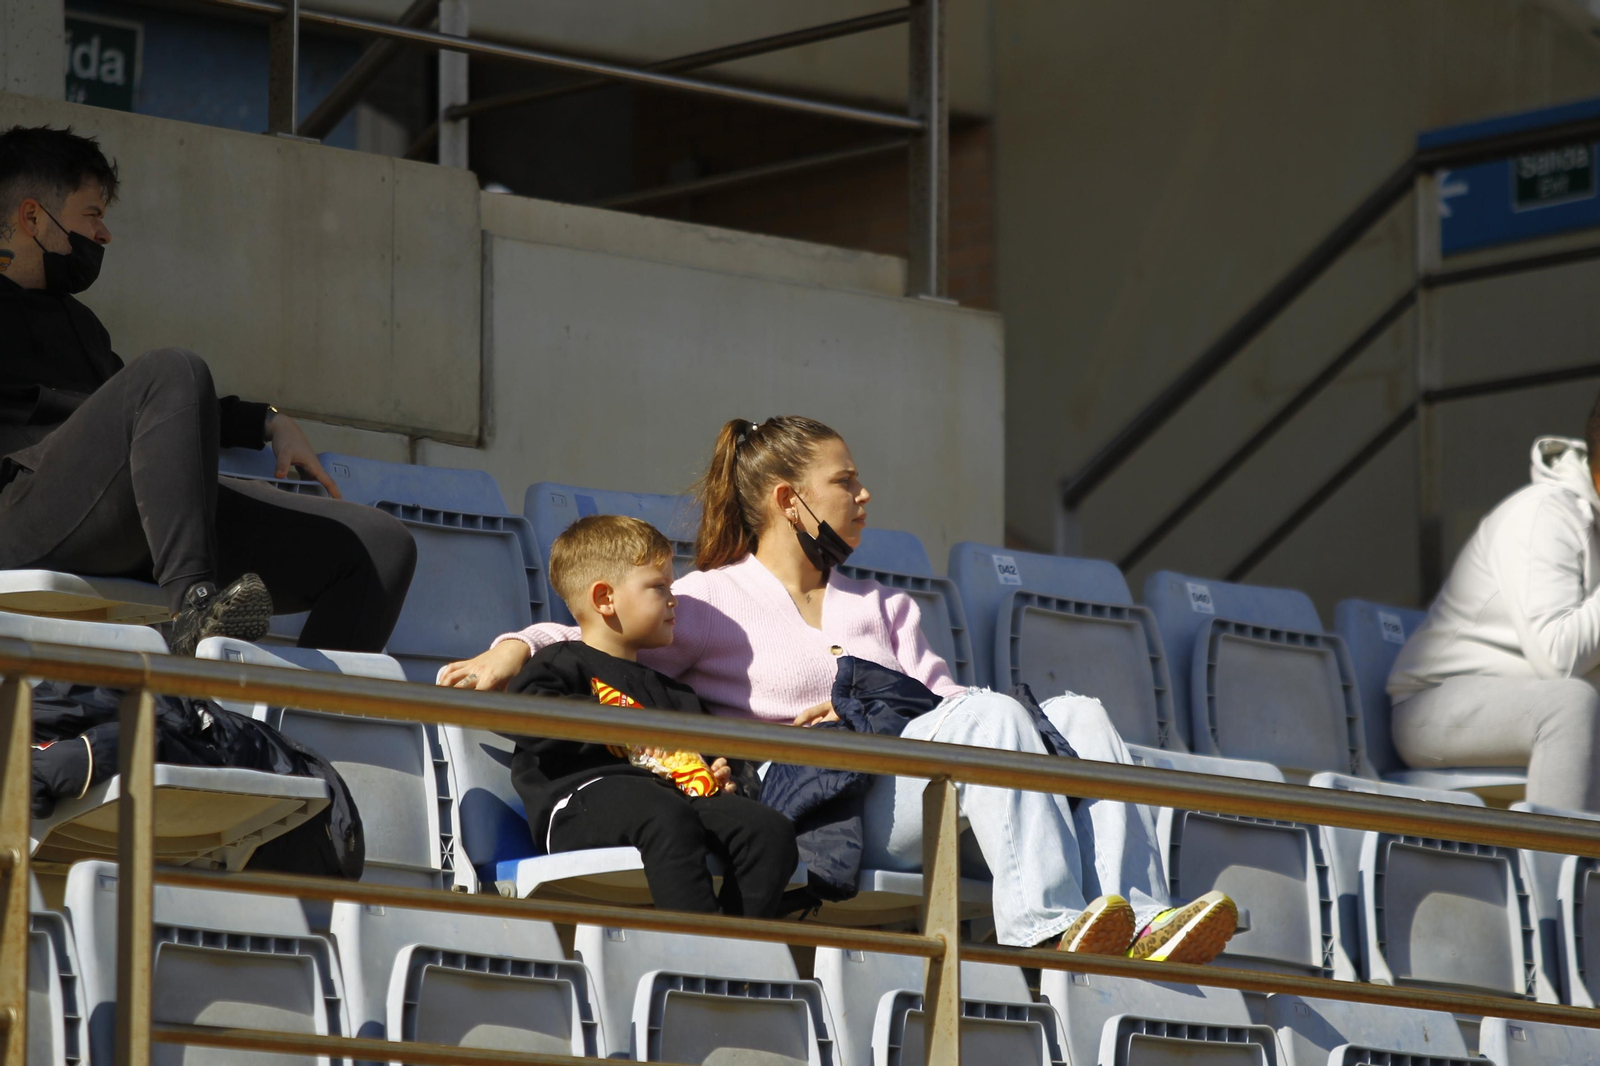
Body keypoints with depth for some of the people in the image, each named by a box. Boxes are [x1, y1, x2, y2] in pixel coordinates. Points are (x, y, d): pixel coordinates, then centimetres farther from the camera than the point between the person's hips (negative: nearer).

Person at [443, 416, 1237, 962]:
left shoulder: (880, 606, 33)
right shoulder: (716, 601, 15)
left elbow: (946, 698, 20)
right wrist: (514, 651, -14)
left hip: (912, 800, 6)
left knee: (1078, 714, -18)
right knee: (993, 714, -30)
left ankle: (1138, 923, -38)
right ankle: (1047, 925, -47)